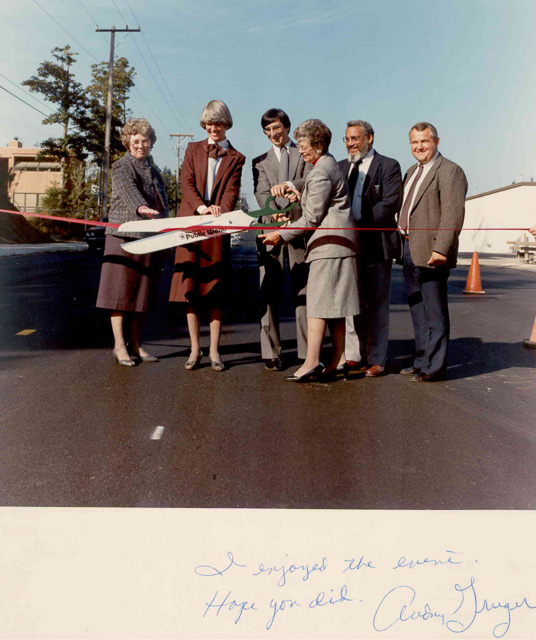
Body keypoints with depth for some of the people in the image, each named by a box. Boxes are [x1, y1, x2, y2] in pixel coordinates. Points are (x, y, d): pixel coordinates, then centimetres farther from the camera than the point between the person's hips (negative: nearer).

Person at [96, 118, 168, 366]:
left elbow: (163, 205, 24)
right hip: (124, 236, -6)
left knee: (141, 292, 8)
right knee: (122, 291, -3)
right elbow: (128, 190, -23)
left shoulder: (154, 171, 21)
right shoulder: (122, 166, -1)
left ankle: (135, 345, 14)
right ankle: (119, 346, 2)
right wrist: (141, 207, -44)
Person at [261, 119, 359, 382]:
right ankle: (333, 364, 11)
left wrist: (282, 235, -7)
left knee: (318, 303, -12)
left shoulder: (320, 173, -10)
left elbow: (313, 217, -12)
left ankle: (312, 362, -14)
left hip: (328, 242, -10)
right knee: (334, 305, 8)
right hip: (337, 242, 10)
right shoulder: (330, 164, 21)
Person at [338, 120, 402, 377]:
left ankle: (376, 361, 7)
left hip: (376, 244, -5)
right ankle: (352, 356, 20)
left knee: (376, 305, 0)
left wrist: (359, 223, -20)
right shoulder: (341, 167, 17)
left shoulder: (388, 166, 0)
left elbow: (390, 204, -12)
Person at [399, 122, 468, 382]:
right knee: (418, 311, 14)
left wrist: (440, 249, -24)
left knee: (434, 313, -3)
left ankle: (435, 367, 4)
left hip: (431, 252, -9)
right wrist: (402, 244, 14)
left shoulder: (450, 171, -8)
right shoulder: (412, 172, 20)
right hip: (409, 250, 9)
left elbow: (453, 213, -17)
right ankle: (422, 361, 24)